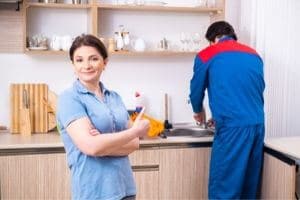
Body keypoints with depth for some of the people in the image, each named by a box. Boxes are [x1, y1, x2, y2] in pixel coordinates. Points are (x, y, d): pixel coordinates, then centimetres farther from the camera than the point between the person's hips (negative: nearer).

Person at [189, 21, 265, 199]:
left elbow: (196, 90, 16)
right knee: (249, 186, 14)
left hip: (233, 127, -6)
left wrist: (199, 111, 38)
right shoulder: (254, 55, 19)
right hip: (258, 124, 6)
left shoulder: (206, 55, 6)